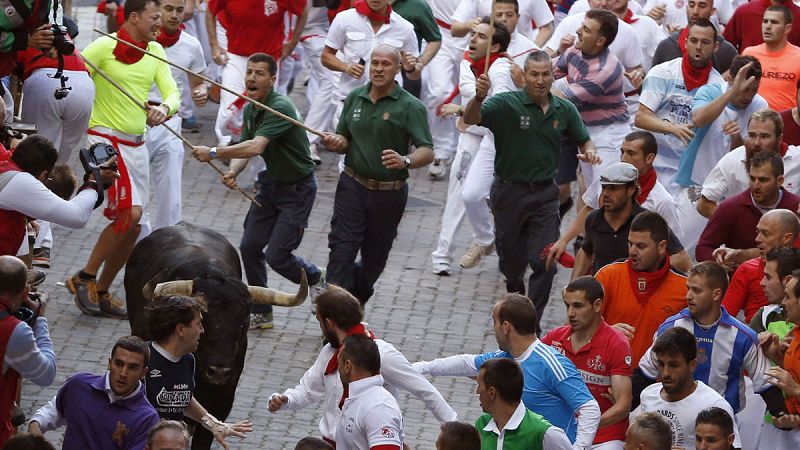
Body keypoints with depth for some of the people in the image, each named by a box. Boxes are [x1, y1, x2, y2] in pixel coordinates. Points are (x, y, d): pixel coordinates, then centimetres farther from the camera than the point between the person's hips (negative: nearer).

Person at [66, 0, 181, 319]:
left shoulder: (155, 52, 8)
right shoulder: (105, 47, -11)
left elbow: (172, 93, 1)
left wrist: (164, 109, -19)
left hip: (136, 145, 7)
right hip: (105, 140, -7)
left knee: (133, 225, 8)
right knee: (129, 212, -20)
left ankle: (102, 293, 21)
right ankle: (85, 278, -7)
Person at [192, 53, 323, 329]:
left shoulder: (280, 108, -27)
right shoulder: (250, 109, 3)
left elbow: (255, 147, -38)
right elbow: (244, 148, 4)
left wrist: (214, 153, -39)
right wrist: (233, 172, -18)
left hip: (298, 189, -8)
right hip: (272, 182, 8)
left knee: (277, 256, -11)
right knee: (249, 247, 3)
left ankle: (317, 280, 20)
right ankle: (261, 314, 16)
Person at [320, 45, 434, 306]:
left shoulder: (410, 106, -9)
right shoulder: (355, 98, 6)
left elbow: (427, 152, -17)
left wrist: (405, 161, -38)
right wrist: (337, 143, -9)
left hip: (388, 193, -2)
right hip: (353, 185, 2)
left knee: (375, 255, 11)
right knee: (342, 247, -12)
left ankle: (356, 300, 35)